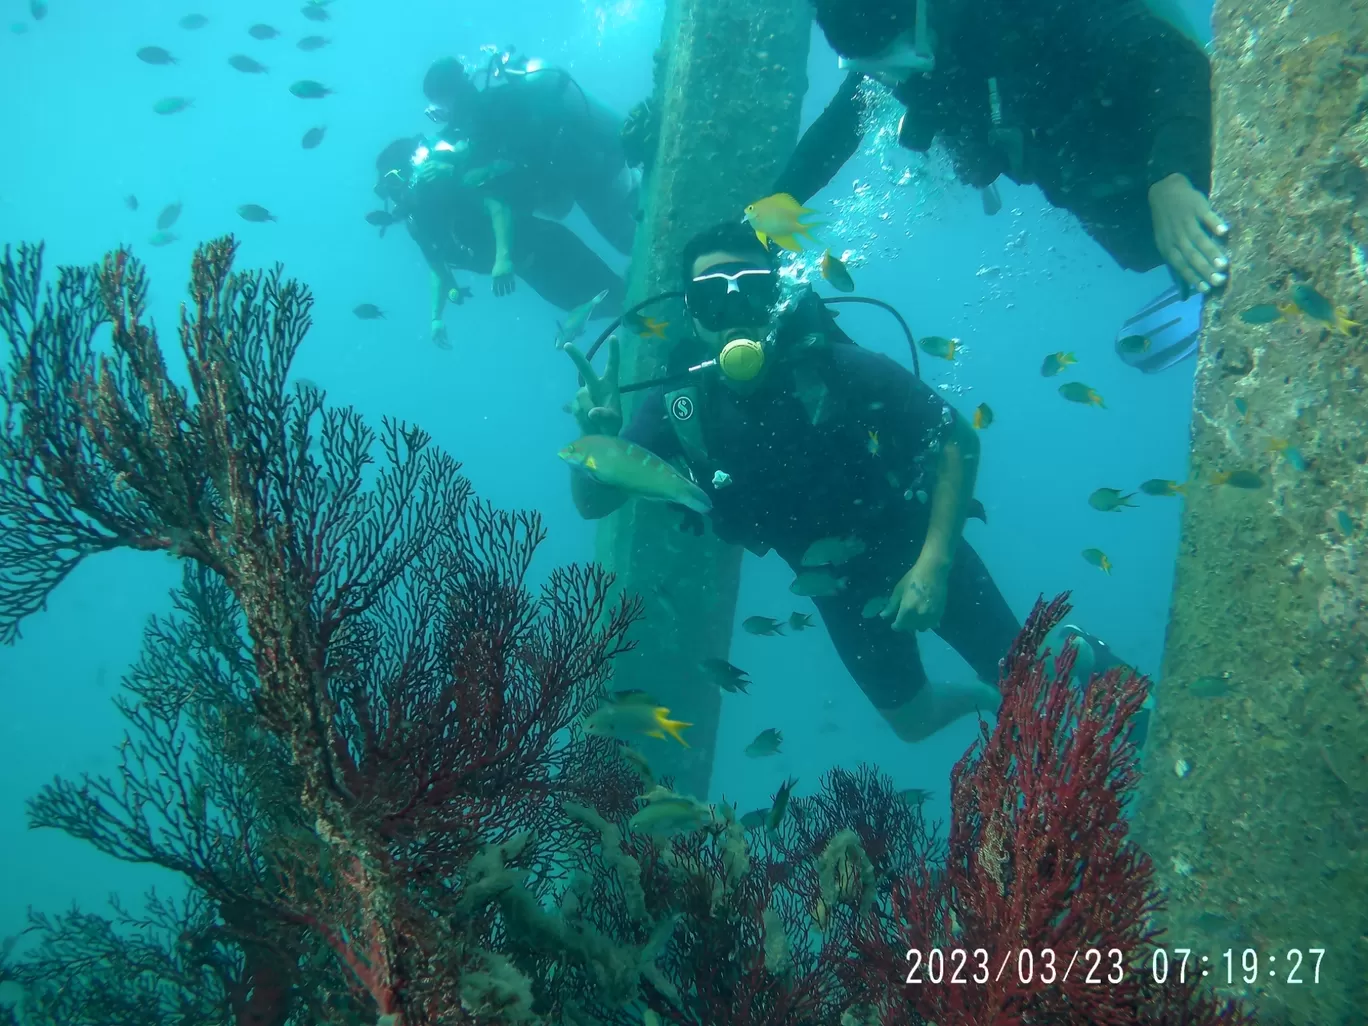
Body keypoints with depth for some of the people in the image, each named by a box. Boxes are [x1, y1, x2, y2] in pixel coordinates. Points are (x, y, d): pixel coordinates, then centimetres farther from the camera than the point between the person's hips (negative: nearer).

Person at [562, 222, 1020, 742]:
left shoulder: (837, 366, -29)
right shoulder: (681, 401, -19)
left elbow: (958, 441, -20)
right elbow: (593, 502, -15)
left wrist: (933, 563, -27)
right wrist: (596, 436, -37)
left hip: (916, 547, -3)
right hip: (838, 585, 3)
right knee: (913, 719, 18)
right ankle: (983, 696, 52)